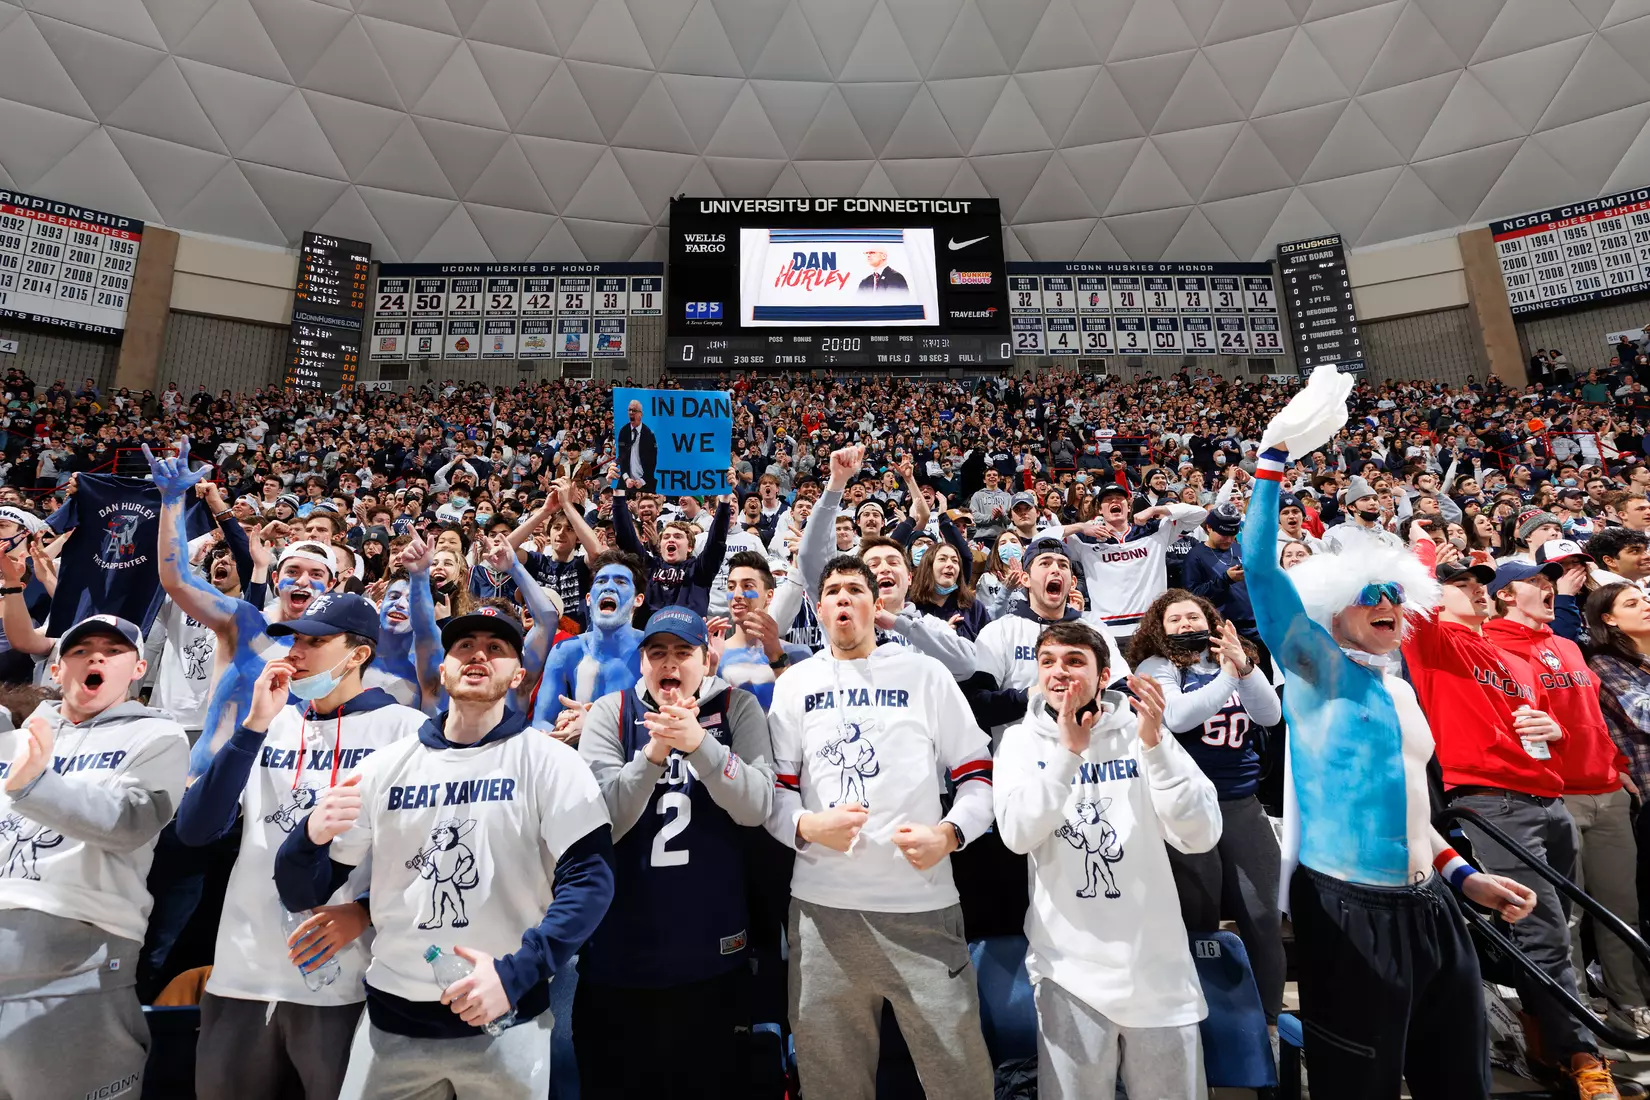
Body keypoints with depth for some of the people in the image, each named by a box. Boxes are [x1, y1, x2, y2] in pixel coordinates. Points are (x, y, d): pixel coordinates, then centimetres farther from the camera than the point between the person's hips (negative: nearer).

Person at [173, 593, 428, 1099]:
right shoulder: (270, 723, 10)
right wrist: (255, 725, -9)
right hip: (240, 974, 5)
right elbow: (194, 830, -1)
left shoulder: (405, 727, -6)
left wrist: (365, 911, -19)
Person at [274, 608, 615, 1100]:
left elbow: (589, 878, -13)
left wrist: (517, 973, -22)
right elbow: (301, 894, 5)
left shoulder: (550, 761, -8)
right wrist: (311, 836, -16)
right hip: (391, 1016, 3)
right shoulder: (386, 765, 2)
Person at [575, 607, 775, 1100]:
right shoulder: (610, 713, -3)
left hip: (712, 949, 0)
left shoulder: (737, 707, -4)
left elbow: (756, 808, -15)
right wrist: (652, 752, -25)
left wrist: (698, 742, -28)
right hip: (619, 948, 0)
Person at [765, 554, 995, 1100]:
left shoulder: (926, 673, 3)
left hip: (921, 902, -1)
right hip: (821, 904, 2)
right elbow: (775, 787, 7)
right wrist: (805, 825, -12)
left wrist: (950, 833, -12)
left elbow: (977, 772, 4)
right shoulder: (795, 683, 7)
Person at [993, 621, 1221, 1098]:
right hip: (1069, 970, 0)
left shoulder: (1141, 732, -4)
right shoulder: (1022, 740, -3)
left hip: (1158, 969, 1)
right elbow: (1018, 835, -17)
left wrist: (1154, 744, -24)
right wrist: (1067, 752, -26)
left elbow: (1201, 837, -12)